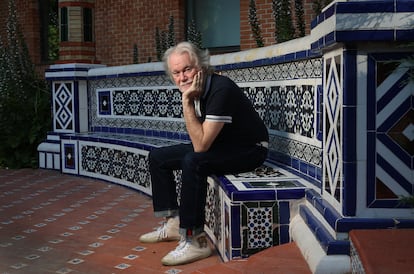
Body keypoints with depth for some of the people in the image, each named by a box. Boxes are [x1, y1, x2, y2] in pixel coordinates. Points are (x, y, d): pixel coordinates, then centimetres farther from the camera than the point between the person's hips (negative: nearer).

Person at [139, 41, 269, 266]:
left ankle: (194, 241, -28)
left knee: (193, 162, -36)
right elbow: (199, 142, 9)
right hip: (219, 145, 9)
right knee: (158, 157, 8)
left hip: (249, 150, -9)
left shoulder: (221, 89, -28)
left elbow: (201, 145, -32)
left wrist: (187, 102, -31)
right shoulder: (193, 90, -2)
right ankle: (173, 223, 10)